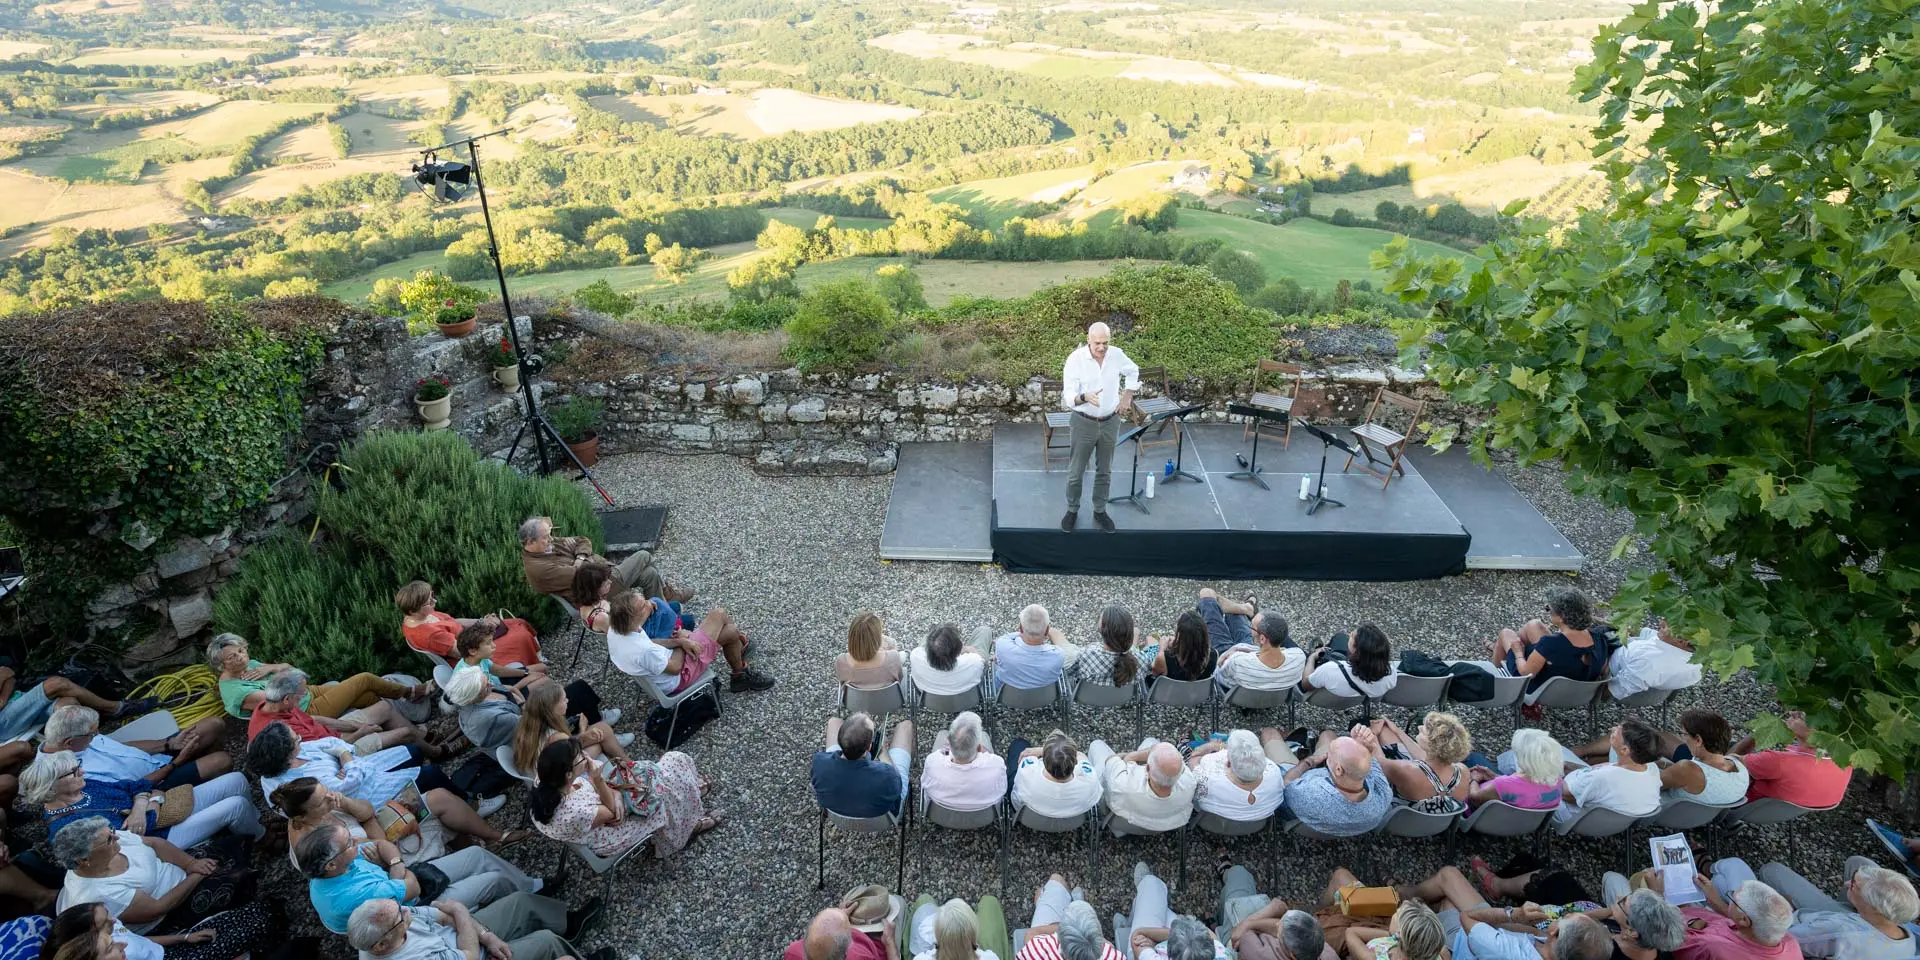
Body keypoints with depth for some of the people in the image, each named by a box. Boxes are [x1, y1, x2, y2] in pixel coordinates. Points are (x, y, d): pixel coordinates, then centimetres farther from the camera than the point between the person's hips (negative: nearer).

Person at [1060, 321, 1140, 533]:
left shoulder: (1117, 355, -8)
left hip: (1110, 422, 3)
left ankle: (1100, 511, 31)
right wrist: (1085, 397, -43)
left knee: (1105, 471, 15)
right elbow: (1068, 397, -23)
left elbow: (1133, 371, 15)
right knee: (1076, 472, 7)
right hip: (1084, 422, -3)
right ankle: (1072, 510, 27)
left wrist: (1127, 397, 8)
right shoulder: (1075, 359, -19)